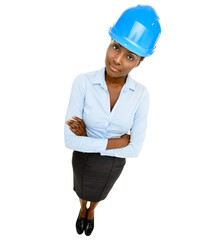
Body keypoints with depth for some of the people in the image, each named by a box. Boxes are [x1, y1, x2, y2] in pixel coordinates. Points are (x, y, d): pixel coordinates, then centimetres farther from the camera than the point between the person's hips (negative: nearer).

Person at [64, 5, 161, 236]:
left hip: (114, 164, 1)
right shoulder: (83, 82, -29)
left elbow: (134, 148, -21)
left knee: (98, 193, 33)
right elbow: (70, 139, -27)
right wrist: (115, 142, -27)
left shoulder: (141, 94, -24)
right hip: (83, 158, -1)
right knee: (82, 190, 32)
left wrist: (88, 139, -27)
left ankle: (91, 212, 71)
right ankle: (82, 209, 70)